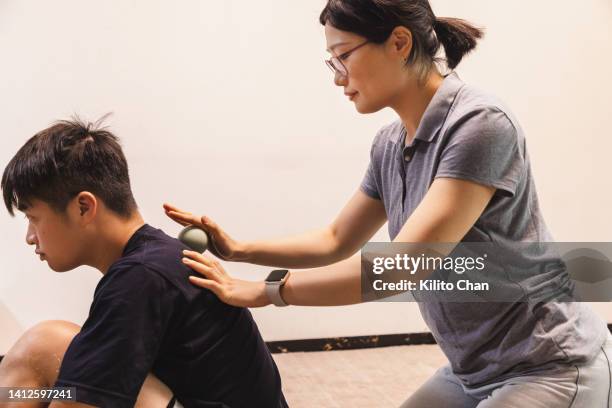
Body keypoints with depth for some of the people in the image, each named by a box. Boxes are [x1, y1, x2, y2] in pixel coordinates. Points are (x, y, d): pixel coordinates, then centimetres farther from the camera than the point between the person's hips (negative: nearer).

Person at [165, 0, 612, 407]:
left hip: (550, 369, -7)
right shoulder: (389, 144, 1)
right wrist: (238, 249, 2)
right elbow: (336, 241, 14)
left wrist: (262, 292, -22)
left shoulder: (480, 124, -23)